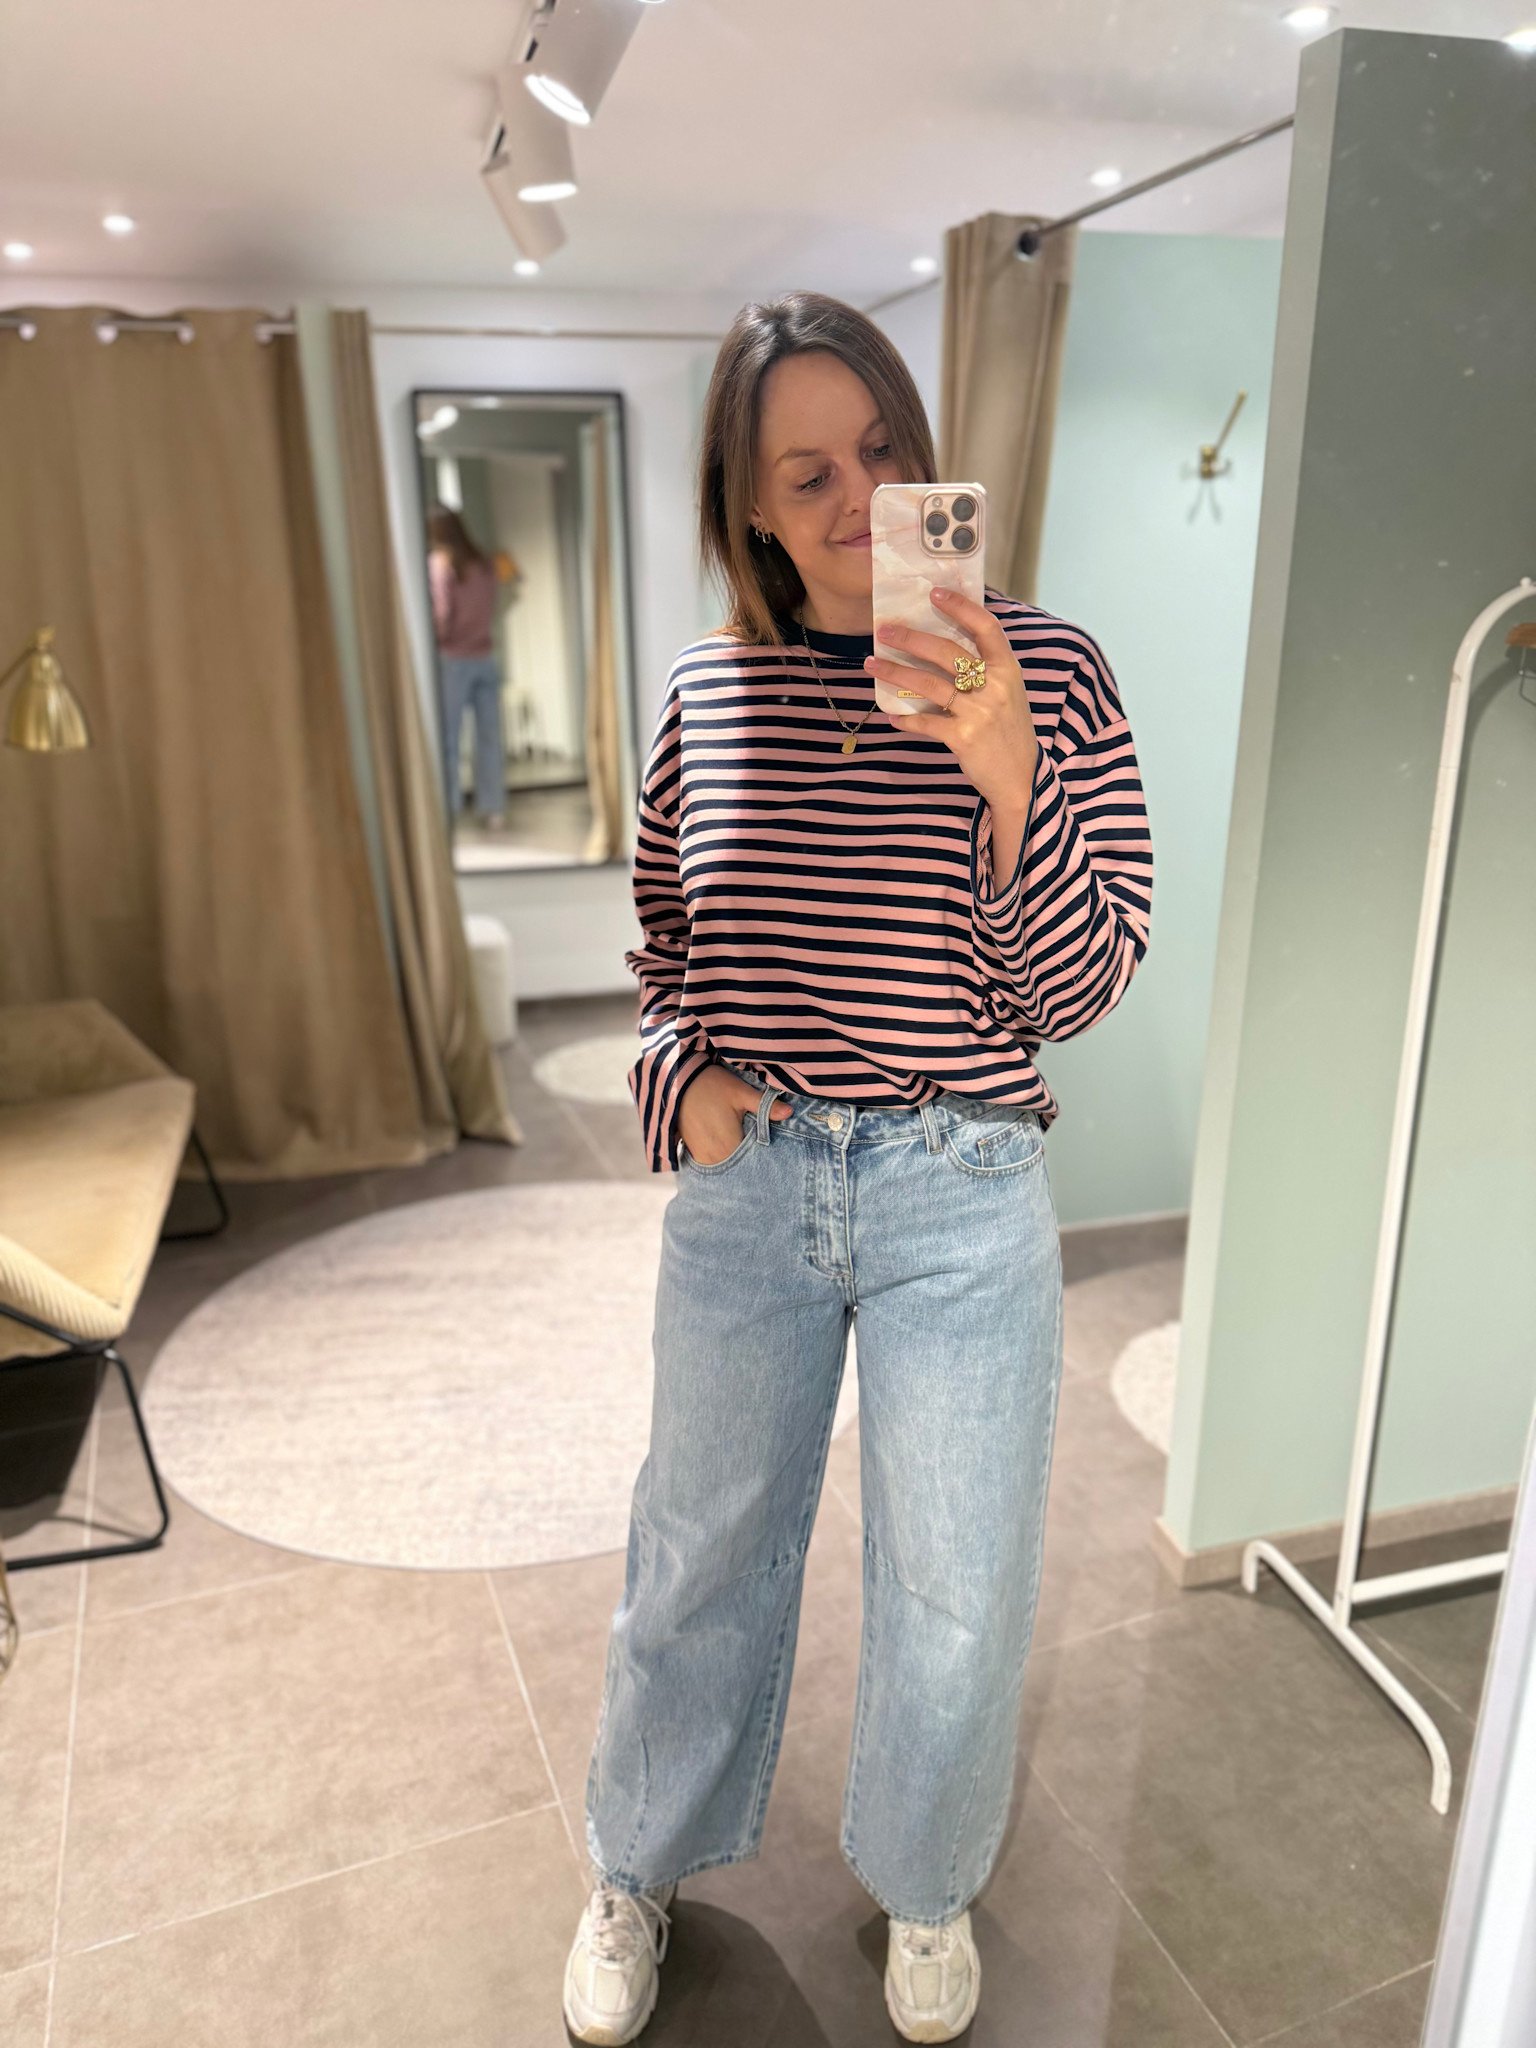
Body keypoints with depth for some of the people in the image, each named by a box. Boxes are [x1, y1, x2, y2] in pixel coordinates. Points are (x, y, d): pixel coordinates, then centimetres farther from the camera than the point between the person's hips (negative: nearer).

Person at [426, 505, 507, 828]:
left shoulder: (439, 563, -9)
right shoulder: (485, 562, 8)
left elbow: (442, 612, -13)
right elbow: (490, 608, 9)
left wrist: (435, 638, 2)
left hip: (453, 659, -5)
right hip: (485, 656, 5)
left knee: (447, 739, 0)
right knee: (489, 736, 6)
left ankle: (447, 811, 0)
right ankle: (494, 809, 9)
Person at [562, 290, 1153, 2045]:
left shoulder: (1045, 674, -8)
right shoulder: (708, 691, 1)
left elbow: (1075, 992, -10)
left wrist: (1005, 772, -25)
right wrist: (685, 1069, -5)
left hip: (958, 1197, -2)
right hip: (740, 1182, 2)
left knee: (955, 1596, 15)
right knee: (702, 1549, 20)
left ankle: (924, 1890, 48)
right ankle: (641, 1869, 49)